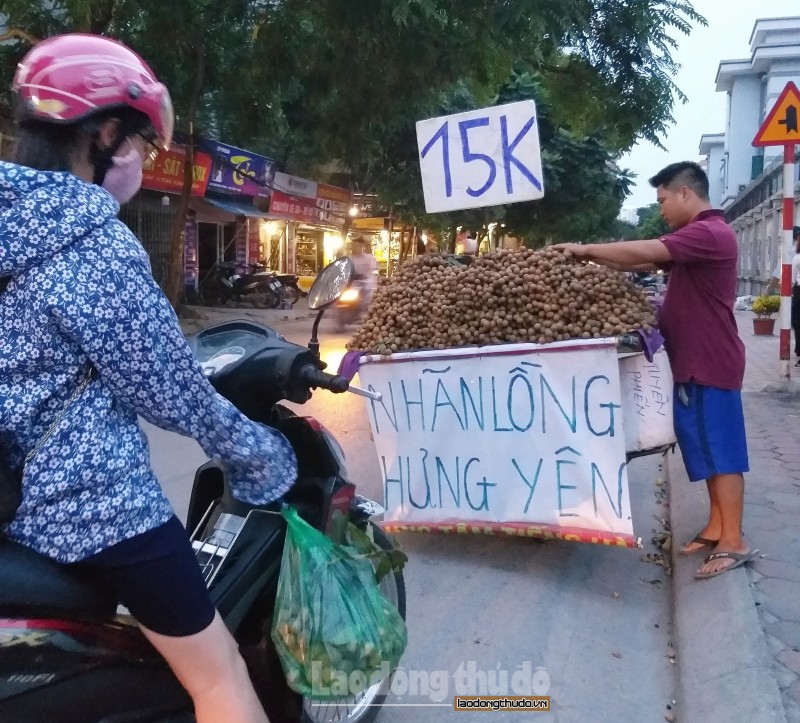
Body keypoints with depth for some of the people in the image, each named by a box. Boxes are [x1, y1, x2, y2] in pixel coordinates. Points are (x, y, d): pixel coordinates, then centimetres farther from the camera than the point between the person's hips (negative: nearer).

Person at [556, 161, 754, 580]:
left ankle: (733, 543, 3)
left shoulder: (709, 233, -17)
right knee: (708, 449, 14)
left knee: (721, 451, -4)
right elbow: (646, 262, 15)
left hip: (710, 363, -10)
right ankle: (716, 527, 23)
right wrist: (594, 259, 4)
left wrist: (586, 250, -15)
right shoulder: (694, 238, 18)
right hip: (694, 363, 10)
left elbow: (643, 252, -25)